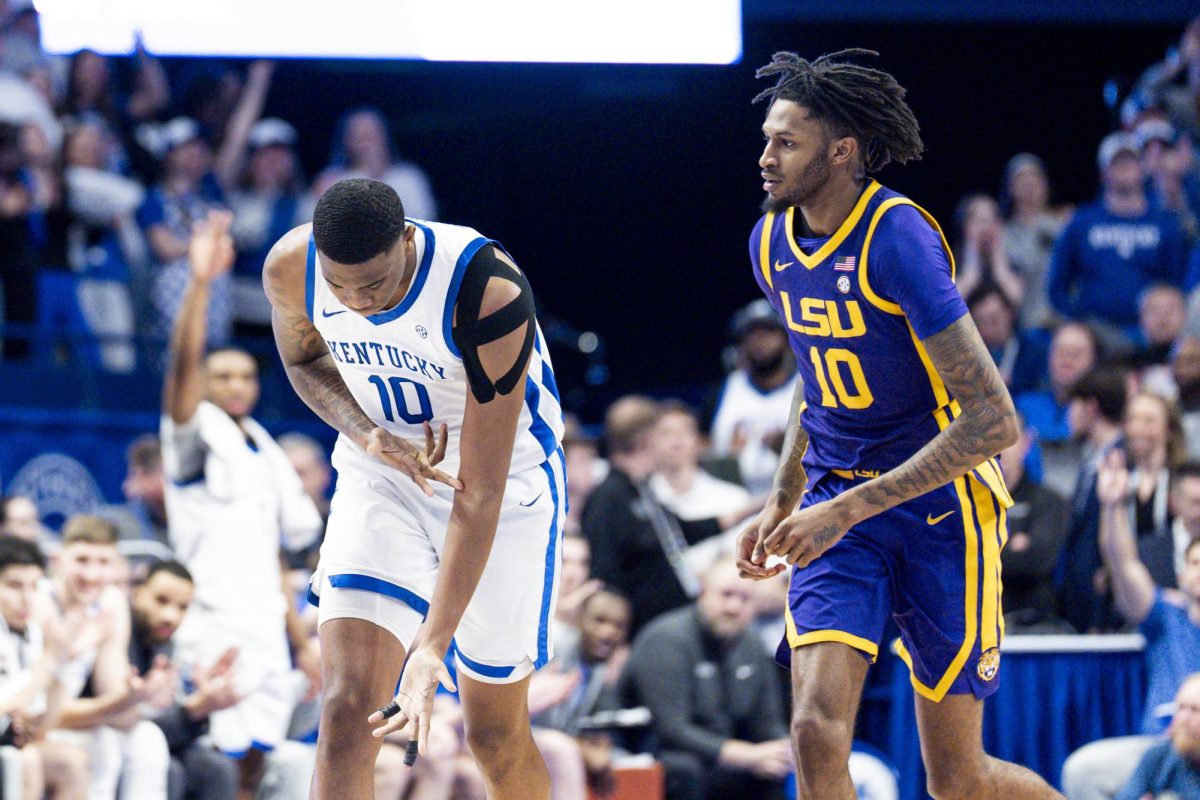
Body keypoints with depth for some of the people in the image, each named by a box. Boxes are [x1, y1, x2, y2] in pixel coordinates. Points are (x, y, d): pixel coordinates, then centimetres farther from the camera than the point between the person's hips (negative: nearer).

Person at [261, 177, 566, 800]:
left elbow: (479, 494, -33)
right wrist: (365, 434, -17)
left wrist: (432, 645, -38)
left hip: (506, 482, -3)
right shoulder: (290, 268, -21)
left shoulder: (491, 295, -35)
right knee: (347, 711, -16)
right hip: (380, 477, 3)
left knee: (495, 734, 7)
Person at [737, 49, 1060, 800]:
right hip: (838, 503, 6)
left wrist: (846, 510, -25)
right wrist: (783, 504, 17)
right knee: (817, 730, -17)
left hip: (939, 506, -6)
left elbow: (993, 422, -25)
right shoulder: (772, 242, 3)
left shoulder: (899, 238, -21)